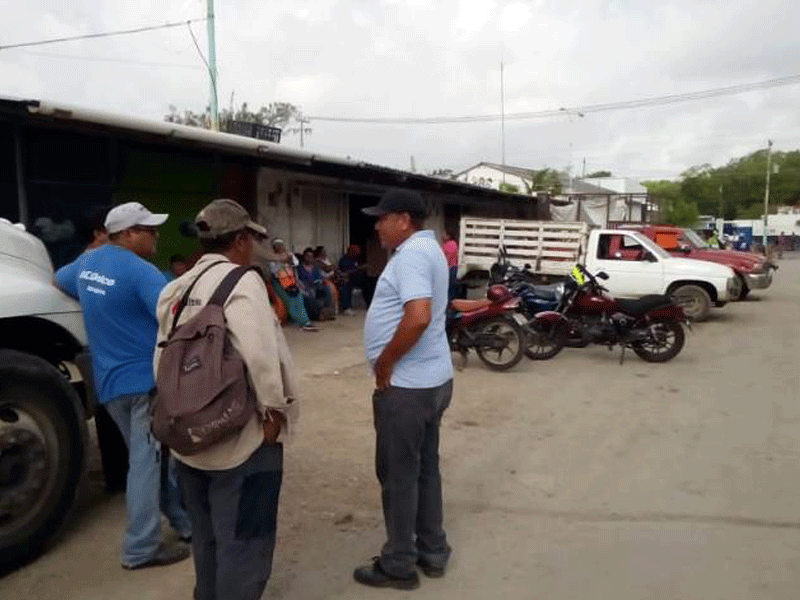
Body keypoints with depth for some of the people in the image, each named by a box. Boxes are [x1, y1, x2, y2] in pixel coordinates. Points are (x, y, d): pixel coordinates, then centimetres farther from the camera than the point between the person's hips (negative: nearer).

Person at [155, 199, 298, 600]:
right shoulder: (241, 281, -15)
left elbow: (163, 358, 9)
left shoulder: (178, 288, 9)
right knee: (243, 541, 6)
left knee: (207, 536, 24)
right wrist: (274, 409, -15)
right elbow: (261, 354, -26)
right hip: (240, 436, -8)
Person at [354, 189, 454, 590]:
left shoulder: (410, 254, -18)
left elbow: (418, 317, -32)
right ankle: (433, 552, 31)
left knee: (398, 475, 4)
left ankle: (399, 565, 19)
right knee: (425, 469, 18)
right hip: (432, 379, 10)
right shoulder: (428, 249, 14)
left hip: (406, 385, -10)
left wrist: (385, 362, -20)